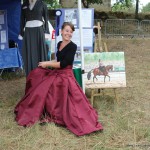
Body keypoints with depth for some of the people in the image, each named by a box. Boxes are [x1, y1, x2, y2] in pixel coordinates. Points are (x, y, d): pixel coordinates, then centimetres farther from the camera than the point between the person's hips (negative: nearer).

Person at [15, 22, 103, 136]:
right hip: (56, 73, 9)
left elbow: (63, 64, -20)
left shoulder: (72, 46, -15)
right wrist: (48, 63, 10)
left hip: (65, 76, -9)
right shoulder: (59, 44, 10)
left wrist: (47, 64, -12)